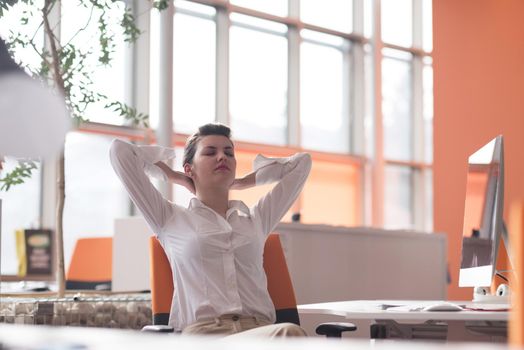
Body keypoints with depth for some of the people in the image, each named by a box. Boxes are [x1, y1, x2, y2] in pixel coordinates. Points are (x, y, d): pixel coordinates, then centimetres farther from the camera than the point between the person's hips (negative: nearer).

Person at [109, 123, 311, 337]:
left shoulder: (257, 219, 27)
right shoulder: (171, 219, 19)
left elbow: (301, 162, 37)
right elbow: (120, 151, 19)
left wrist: (243, 182, 37)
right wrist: (174, 177, 29)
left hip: (259, 329, 5)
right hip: (202, 330, -4)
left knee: (290, 334, -37)